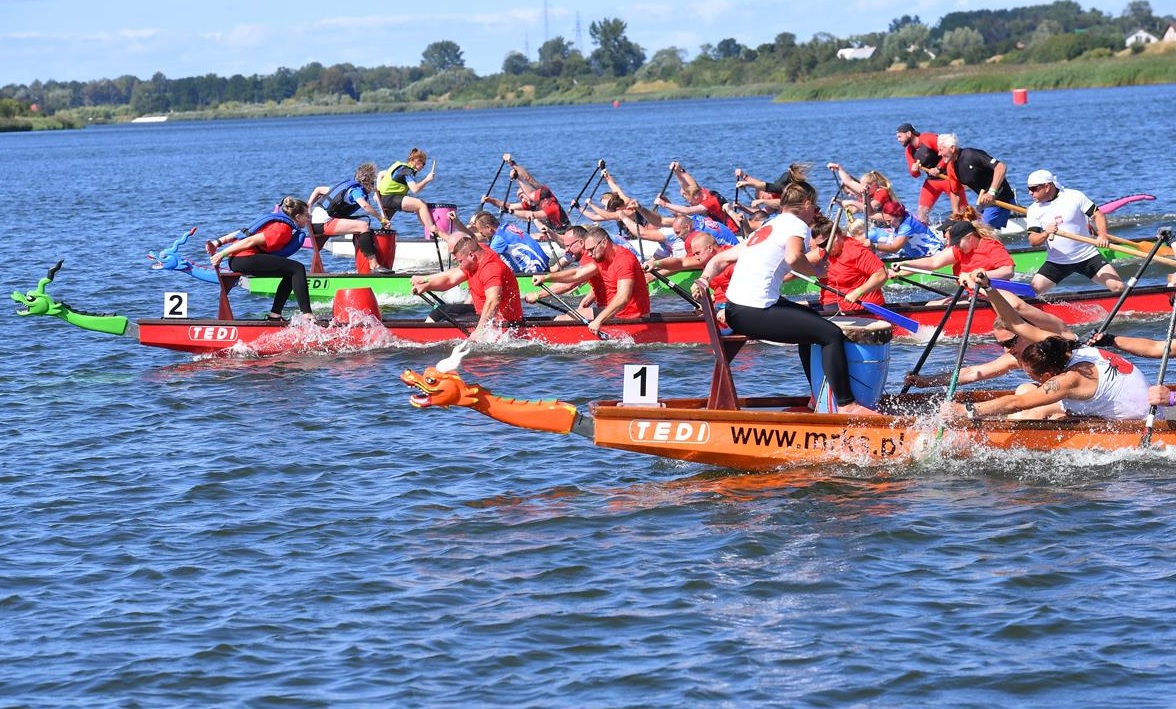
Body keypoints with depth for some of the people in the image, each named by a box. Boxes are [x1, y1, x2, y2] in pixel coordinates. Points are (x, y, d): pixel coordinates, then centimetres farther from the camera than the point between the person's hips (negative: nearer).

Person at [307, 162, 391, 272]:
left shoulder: (347, 184, 23)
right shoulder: (356, 189, -5)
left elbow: (319, 189, 28)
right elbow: (365, 205, -26)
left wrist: (308, 208, 22)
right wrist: (381, 219, -18)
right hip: (323, 222, -10)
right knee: (364, 226, -20)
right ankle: (373, 264, -28)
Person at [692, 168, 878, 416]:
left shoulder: (765, 228, 24)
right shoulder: (797, 225, -2)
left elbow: (720, 259, 20)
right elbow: (793, 257, -25)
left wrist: (705, 279, 4)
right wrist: (816, 272, -7)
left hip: (734, 310, 10)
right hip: (755, 313, -10)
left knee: (810, 320, 30)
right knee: (831, 334, -10)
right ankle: (846, 404, -10)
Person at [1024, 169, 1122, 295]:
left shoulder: (1075, 197, -5)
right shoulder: (1034, 210, 0)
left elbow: (1098, 215, -4)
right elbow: (1032, 241, -8)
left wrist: (1102, 235, -23)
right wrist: (1045, 234, -31)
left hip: (1088, 257, -2)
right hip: (1056, 263, 2)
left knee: (1118, 287, -15)